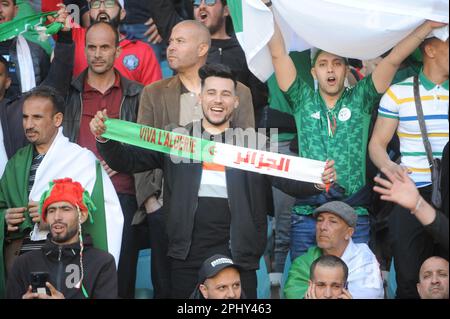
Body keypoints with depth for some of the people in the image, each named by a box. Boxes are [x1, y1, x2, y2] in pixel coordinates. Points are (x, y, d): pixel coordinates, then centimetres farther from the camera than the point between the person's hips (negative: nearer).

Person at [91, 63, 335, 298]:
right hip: (187, 255, 1)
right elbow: (127, 161, 8)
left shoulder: (255, 144, 7)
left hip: (237, 255, -1)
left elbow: (289, 179, -4)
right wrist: (104, 138, -10)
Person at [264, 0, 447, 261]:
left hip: (354, 214, 0)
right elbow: (279, 54, 2)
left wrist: (429, 25, -5)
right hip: (306, 213, 0)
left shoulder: (361, 99, 9)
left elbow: (393, 59, 1)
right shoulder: (303, 100, 9)